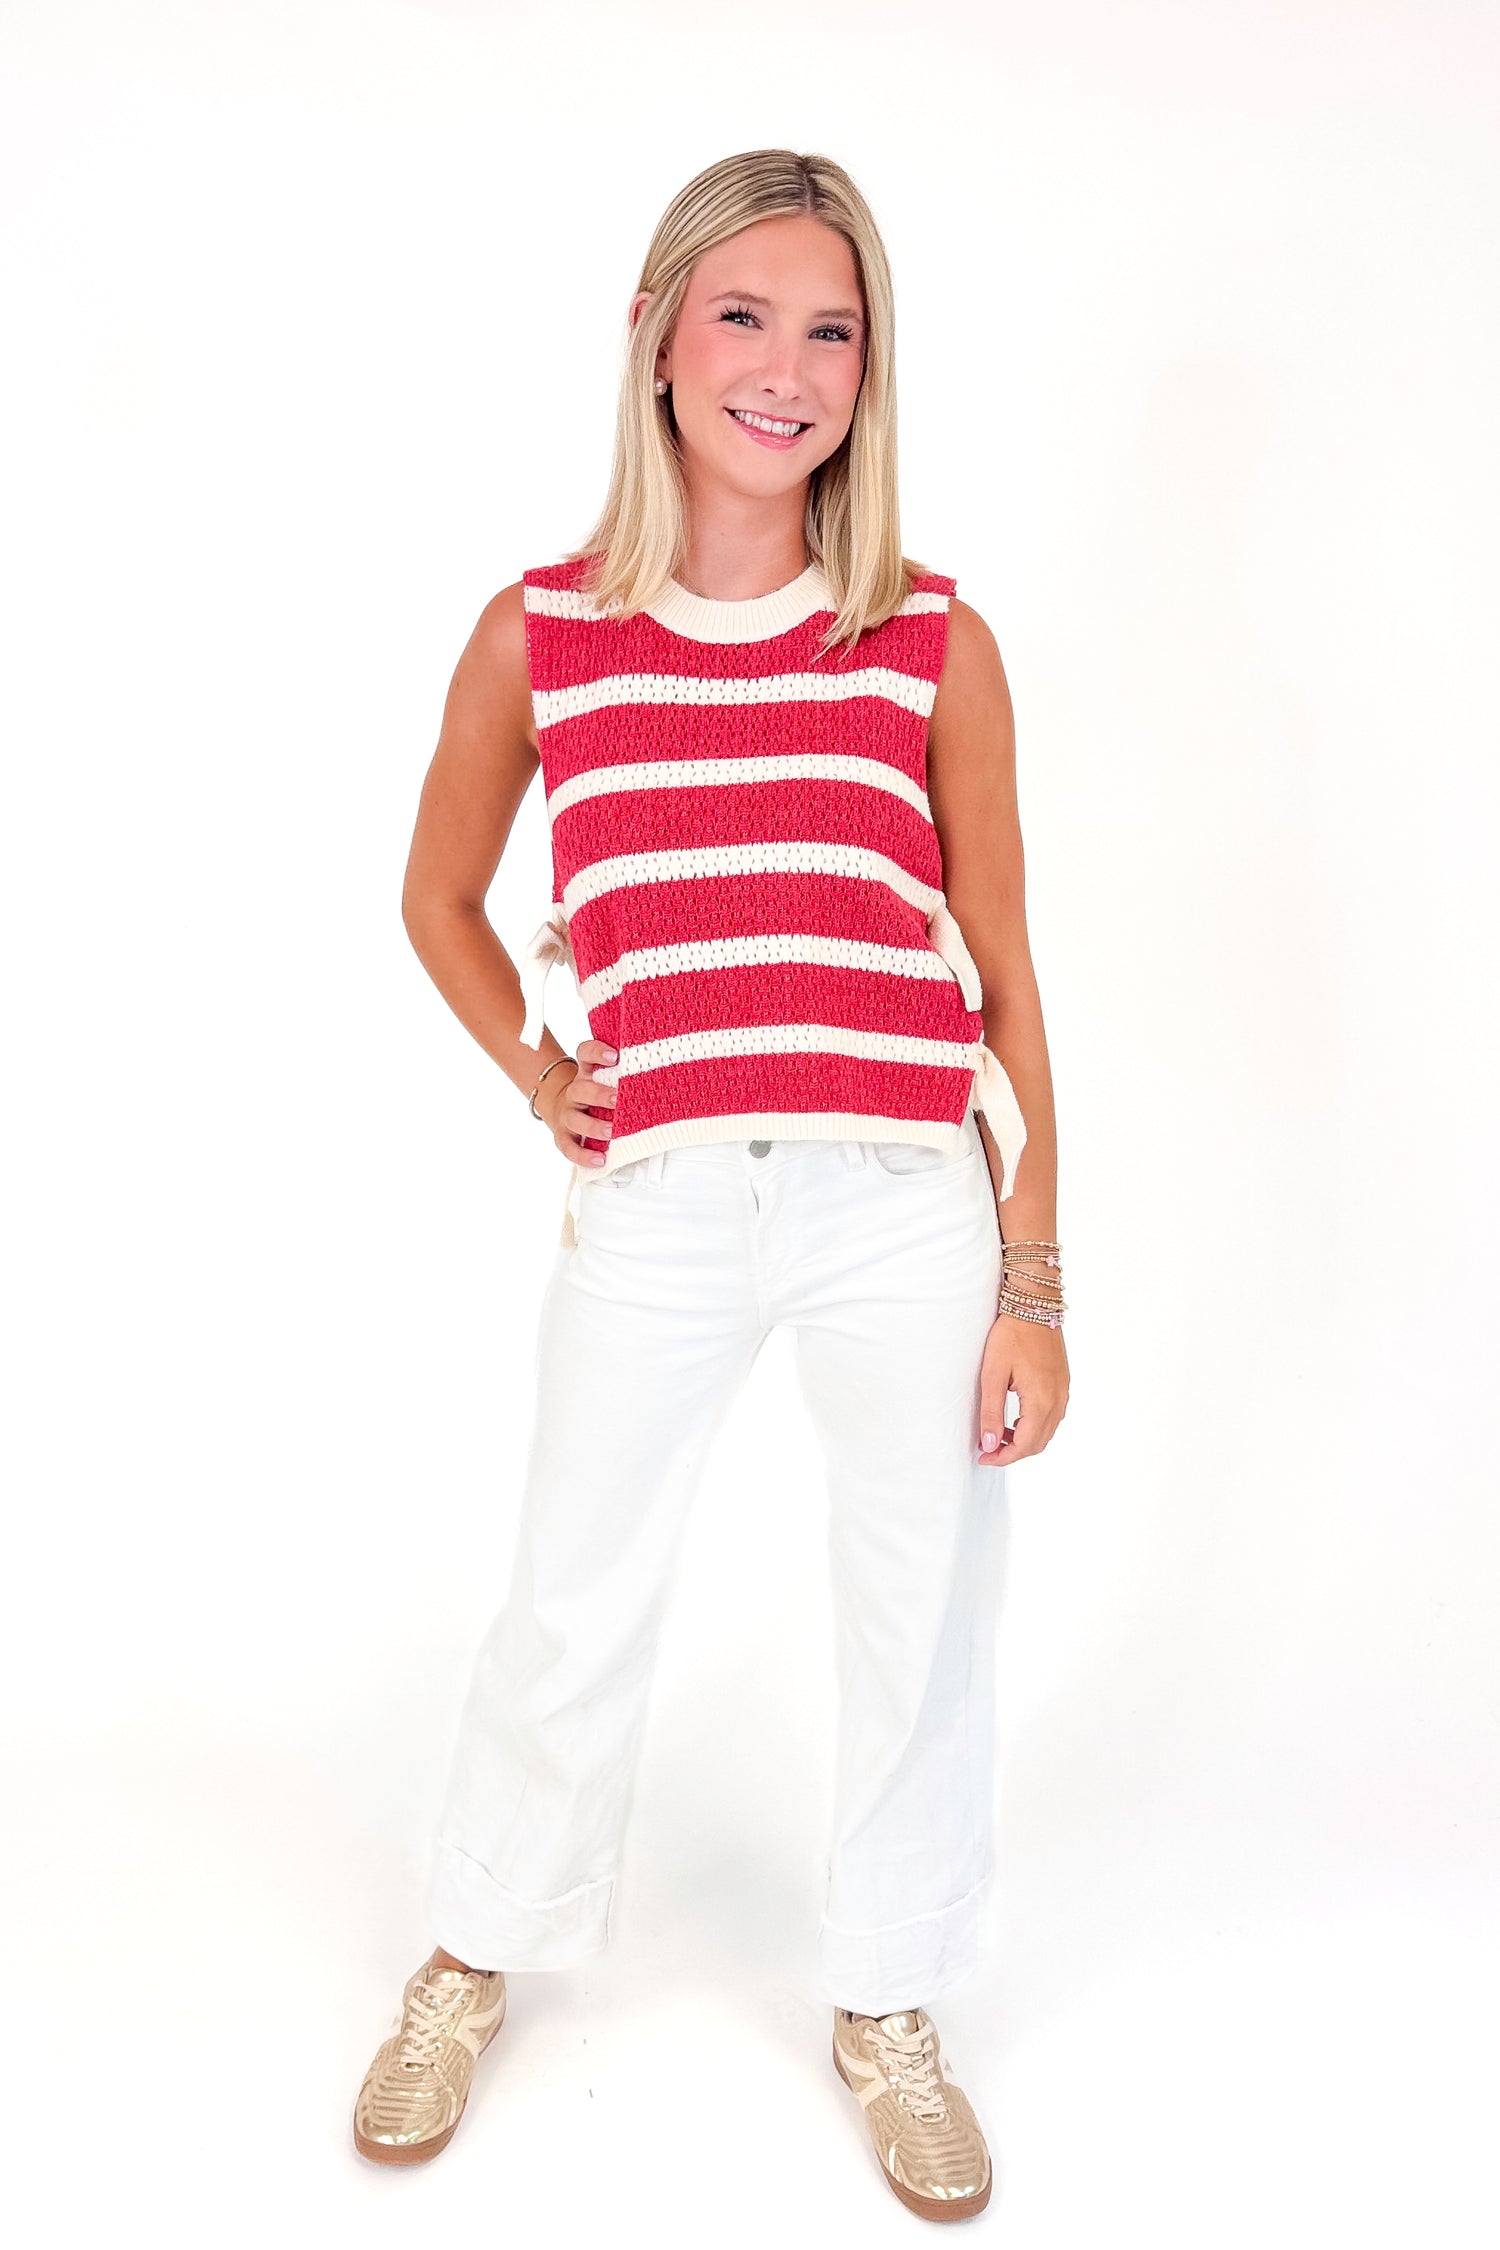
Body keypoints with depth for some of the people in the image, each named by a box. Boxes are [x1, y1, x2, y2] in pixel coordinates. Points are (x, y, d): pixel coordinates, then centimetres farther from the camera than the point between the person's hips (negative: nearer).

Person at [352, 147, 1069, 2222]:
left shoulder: (935, 644, 1)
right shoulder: (540, 635, 2)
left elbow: (1004, 978, 3)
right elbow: (442, 898, 18)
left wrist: (1033, 1282, 1)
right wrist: (538, 1077, 4)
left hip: (910, 1209, 0)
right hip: (658, 1207, 0)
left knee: (919, 1628, 12)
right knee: (570, 1619, 13)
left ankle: (888, 2009, 38)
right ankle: (476, 1961, 42)